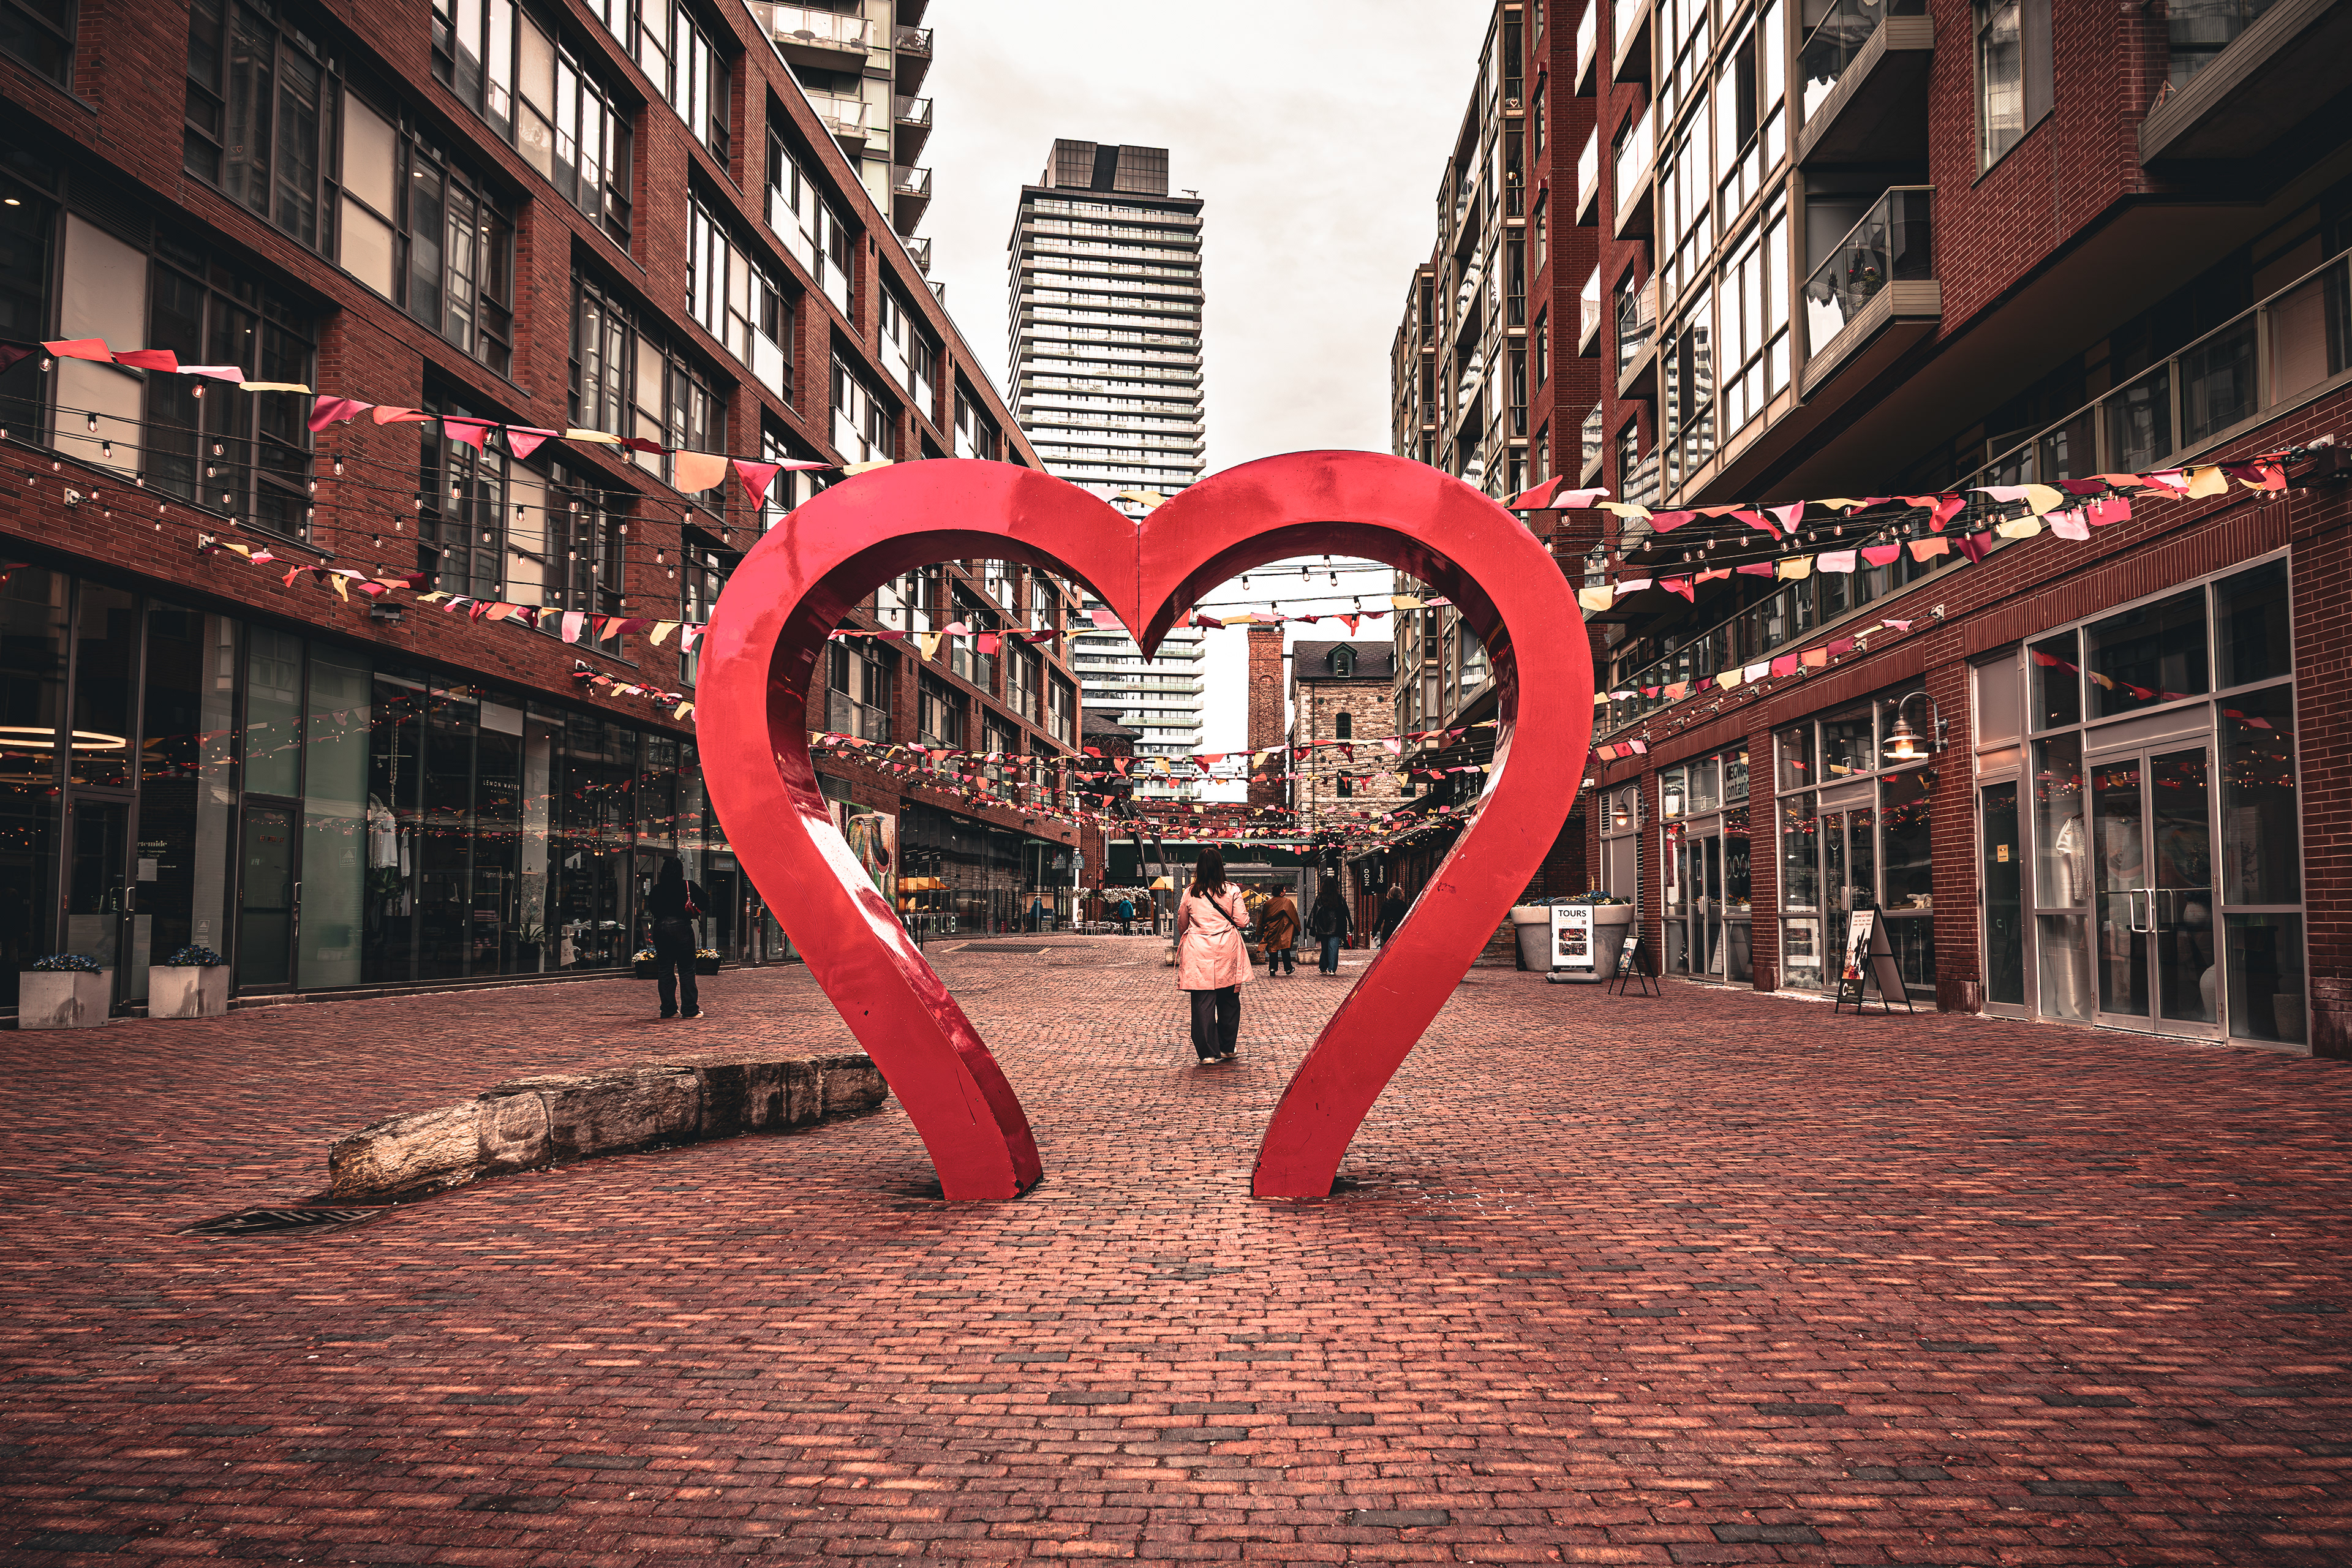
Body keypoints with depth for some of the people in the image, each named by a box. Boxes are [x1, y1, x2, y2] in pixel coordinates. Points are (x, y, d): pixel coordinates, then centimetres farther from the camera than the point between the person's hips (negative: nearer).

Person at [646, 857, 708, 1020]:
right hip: (681, 927, -3)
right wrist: (692, 912, 11)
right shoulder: (688, 886, -4)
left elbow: (651, 909, 8)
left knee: (664, 970, 9)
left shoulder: (657, 889, 3)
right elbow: (705, 903, -4)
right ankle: (691, 1010, 1)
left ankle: (668, 1010, 10)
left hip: (660, 928, 3)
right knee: (686, 970, 1)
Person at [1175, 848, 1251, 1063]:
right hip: (1227, 949, 0)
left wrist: (1185, 942, 30)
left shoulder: (1190, 893, 0)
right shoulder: (1232, 891, -3)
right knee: (1229, 1000, 13)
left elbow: (1181, 924, 11)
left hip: (1198, 951, 0)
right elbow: (1242, 921, -3)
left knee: (1202, 1001, 2)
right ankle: (1226, 1048, 22)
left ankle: (1207, 1052, 2)